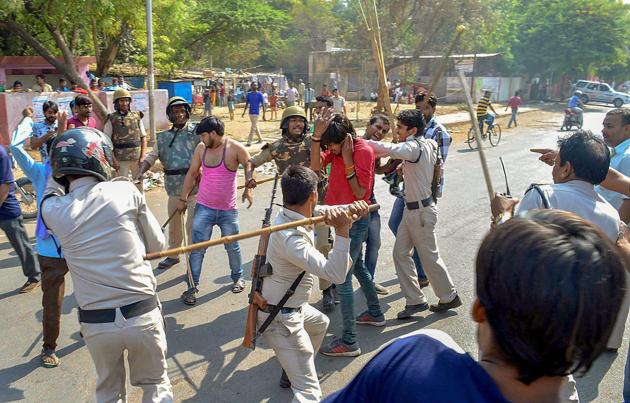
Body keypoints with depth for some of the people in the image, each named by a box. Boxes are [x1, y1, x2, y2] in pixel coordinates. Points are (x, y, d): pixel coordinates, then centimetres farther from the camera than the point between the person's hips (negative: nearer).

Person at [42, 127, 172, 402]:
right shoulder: (125, 191, -10)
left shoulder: (52, 210, -7)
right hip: (142, 315, -1)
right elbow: (156, 245, 1)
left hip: (96, 323, 2)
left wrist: (59, 165, 19)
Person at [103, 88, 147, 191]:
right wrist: (113, 160, -10)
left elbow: (143, 137, 6)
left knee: (139, 183, 12)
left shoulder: (137, 117, 6)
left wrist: (143, 156, -3)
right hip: (121, 159, -2)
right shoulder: (112, 119, -1)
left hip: (137, 158, 2)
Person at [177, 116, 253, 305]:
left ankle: (237, 277, 35)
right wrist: (183, 198, 11)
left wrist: (249, 189, -8)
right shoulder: (201, 148, 0)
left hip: (228, 210, -2)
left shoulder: (235, 148, -11)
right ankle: (192, 286, 8)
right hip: (204, 208, 2)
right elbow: (192, 173, 9)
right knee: (197, 248, -1)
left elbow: (249, 166, 4)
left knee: (232, 247, 12)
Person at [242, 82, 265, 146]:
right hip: (250, 112, 6)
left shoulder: (259, 94, -6)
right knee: (255, 127, 14)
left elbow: (263, 104, -6)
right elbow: (246, 104, 13)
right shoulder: (249, 94, 7)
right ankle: (260, 139, 27)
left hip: (256, 113, -5)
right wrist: (244, 112, 9)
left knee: (253, 127, -7)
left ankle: (249, 142, -7)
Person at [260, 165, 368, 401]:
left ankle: (290, 372, 52)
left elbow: (325, 212, -4)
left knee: (320, 323, 38)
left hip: (293, 307, 10)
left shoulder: (287, 215, -6)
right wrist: (342, 232, -42)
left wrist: (351, 209, -25)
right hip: (281, 321, -10)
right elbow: (336, 274, -35)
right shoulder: (291, 239, -32)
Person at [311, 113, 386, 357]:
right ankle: (375, 313, 45)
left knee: (342, 279, -7)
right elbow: (316, 166, -11)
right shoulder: (338, 147, 4)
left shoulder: (363, 150, -19)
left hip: (354, 220, -9)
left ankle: (349, 341, 1)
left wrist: (348, 161, -24)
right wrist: (317, 135, -21)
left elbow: (361, 194, -20)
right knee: (357, 267, 24)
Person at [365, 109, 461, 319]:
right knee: (400, 253, 9)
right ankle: (416, 301, 16)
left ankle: (449, 296, 26)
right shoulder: (426, 144, 7)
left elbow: (390, 150, -37)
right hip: (412, 209, 9)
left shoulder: (414, 147, -22)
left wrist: (366, 143, -28)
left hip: (421, 211, -9)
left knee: (429, 256, 6)